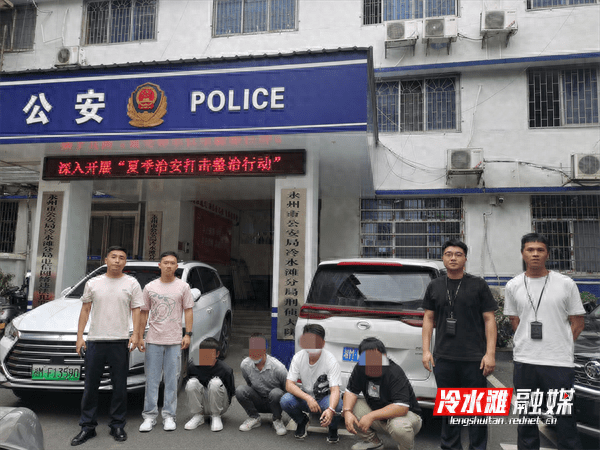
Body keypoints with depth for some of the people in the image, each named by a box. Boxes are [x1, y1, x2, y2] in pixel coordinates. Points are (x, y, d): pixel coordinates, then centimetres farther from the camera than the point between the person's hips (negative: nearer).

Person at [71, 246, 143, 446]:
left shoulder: (131, 283, 5)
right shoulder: (93, 283, 10)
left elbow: (136, 310, 2)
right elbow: (85, 310, 11)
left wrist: (135, 334, -10)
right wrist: (79, 336, 4)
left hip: (120, 342, -1)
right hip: (95, 341, 2)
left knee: (119, 387, 5)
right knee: (90, 386, 6)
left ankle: (117, 426, 17)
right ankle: (87, 427, 17)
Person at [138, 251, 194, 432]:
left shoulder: (183, 287, 3)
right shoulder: (150, 287, 7)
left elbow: (188, 311, 4)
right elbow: (143, 313, 9)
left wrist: (188, 334, -5)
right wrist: (140, 337, 5)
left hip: (174, 341, -1)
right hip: (153, 340, 1)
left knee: (171, 380, 4)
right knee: (152, 380, 5)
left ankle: (169, 416, 14)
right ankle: (149, 416, 15)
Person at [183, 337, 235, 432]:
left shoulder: (225, 370, -16)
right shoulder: (193, 367, -10)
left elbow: (232, 393, -7)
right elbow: (189, 388, 6)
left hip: (220, 406, -2)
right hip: (200, 405, 2)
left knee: (215, 382, -30)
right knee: (191, 382, -23)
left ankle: (216, 416, -11)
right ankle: (198, 415, -7)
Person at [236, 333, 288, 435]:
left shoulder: (277, 367, -24)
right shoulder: (245, 365, -12)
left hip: (274, 403, -3)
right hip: (258, 403, 3)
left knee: (276, 393, -37)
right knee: (240, 390, -24)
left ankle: (277, 420, -6)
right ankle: (254, 418, 0)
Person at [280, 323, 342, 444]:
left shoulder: (330, 360, -21)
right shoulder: (298, 357, -14)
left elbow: (335, 390, -27)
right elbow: (289, 385, -17)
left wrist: (330, 409, -48)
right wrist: (308, 398, -35)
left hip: (325, 399, -2)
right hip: (305, 396, 2)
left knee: (337, 406, -36)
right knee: (285, 400, -28)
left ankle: (332, 428, 2)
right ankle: (302, 421, 7)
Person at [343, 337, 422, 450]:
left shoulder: (395, 372, -27)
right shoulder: (360, 369, -9)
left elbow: (402, 407, -34)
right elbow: (351, 391, -4)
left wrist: (371, 416, -36)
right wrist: (347, 412, -25)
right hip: (378, 414, 5)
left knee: (399, 426, -38)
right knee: (349, 406, -13)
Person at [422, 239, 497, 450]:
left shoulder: (478, 285, 3)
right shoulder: (434, 286, 10)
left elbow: (489, 319, 1)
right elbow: (428, 318, 12)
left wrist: (490, 353, -6)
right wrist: (426, 350, 4)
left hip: (474, 359, -2)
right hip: (443, 358, 2)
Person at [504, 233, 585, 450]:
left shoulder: (566, 284, -1)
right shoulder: (513, 286, 5)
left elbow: (577, 322, 5)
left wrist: (562, 346, -2)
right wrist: (528, 343, 5)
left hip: (559, 361, -2)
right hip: (524, 361, 2)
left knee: (565, 416, 4)